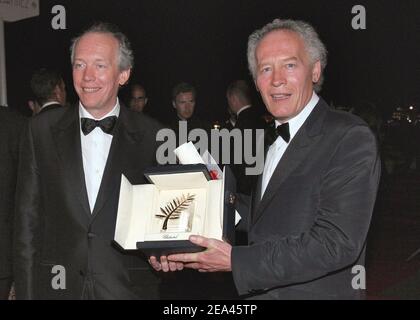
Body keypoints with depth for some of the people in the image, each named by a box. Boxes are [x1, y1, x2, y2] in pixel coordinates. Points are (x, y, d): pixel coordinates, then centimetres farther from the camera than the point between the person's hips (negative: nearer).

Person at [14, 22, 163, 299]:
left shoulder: (152, 137, -4)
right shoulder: (42, 130, 1)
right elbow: (28, 221, 1)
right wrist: (26, 292, -1)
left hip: (129, 287, -1)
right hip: (57, 286, 1)